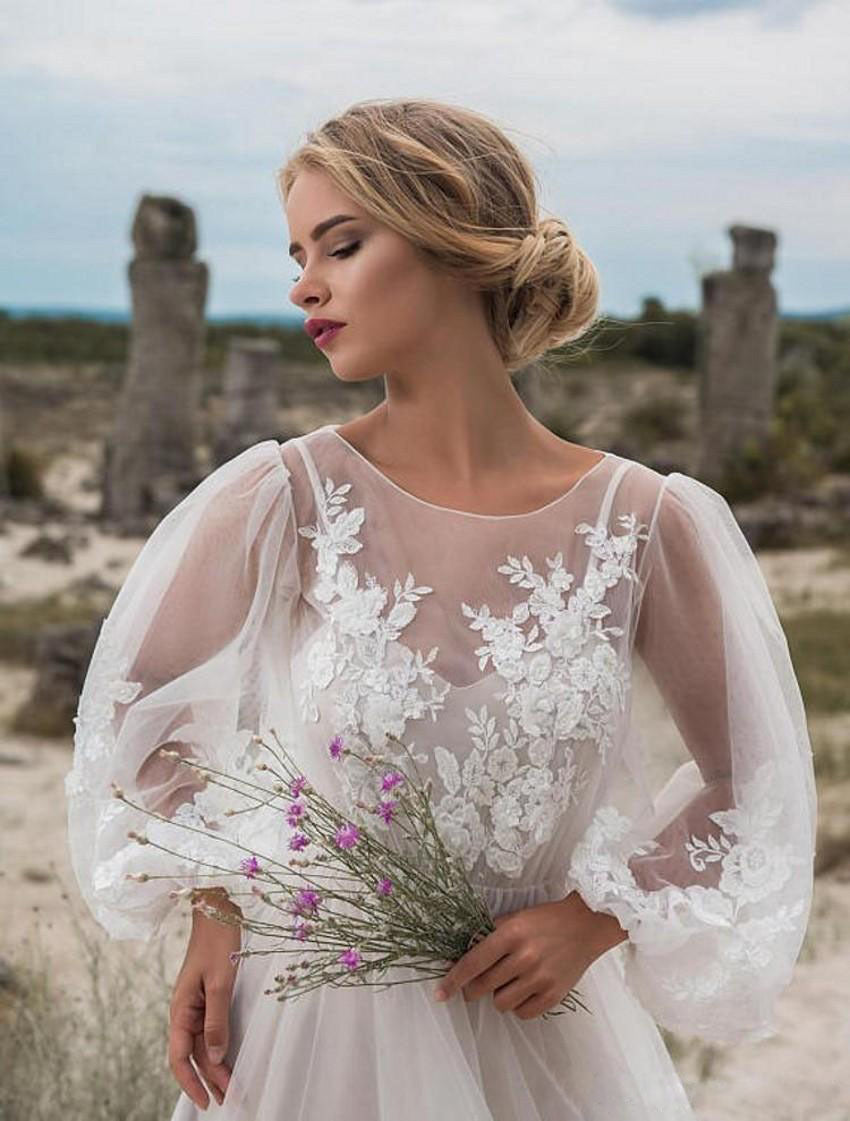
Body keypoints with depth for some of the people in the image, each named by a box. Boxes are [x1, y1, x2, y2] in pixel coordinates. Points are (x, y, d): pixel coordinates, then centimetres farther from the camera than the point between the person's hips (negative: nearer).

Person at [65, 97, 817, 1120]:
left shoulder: (646, 524, -12)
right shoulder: (282, 499, -13)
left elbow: (750, 785, 1)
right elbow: (141, 695, 4)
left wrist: (593, 918, -9)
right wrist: (217, 912, -2)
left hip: (544, 1030, 1)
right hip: (322, 1022, 0)